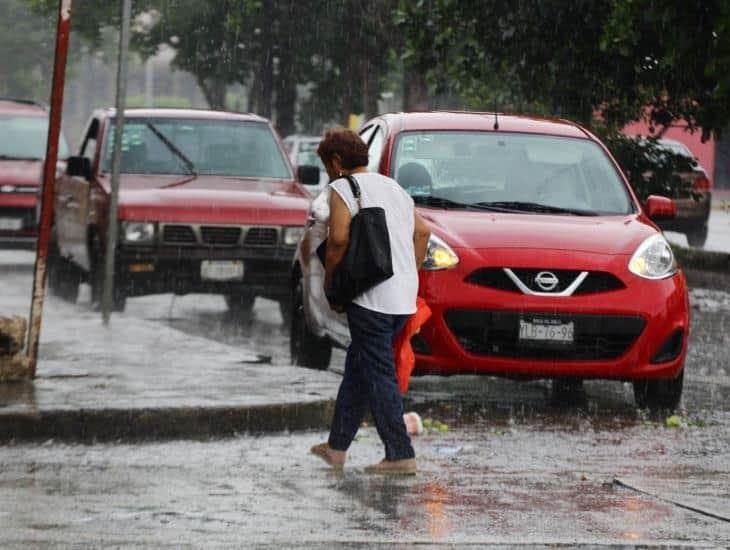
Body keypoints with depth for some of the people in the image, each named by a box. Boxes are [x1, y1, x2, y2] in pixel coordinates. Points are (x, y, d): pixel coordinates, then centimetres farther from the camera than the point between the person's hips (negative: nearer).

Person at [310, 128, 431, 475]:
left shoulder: (343, 189, -5)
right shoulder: (393, 188, 20)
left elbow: (339, 239, -17)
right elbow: (423, 232, 20)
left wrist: (330, 285, -5)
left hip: (371, 298, -8)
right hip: (405, 298, 8)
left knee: (378, 376, -4)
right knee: (357, 366, 17)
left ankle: (401, 455, -7)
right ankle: (337, 447, 22)